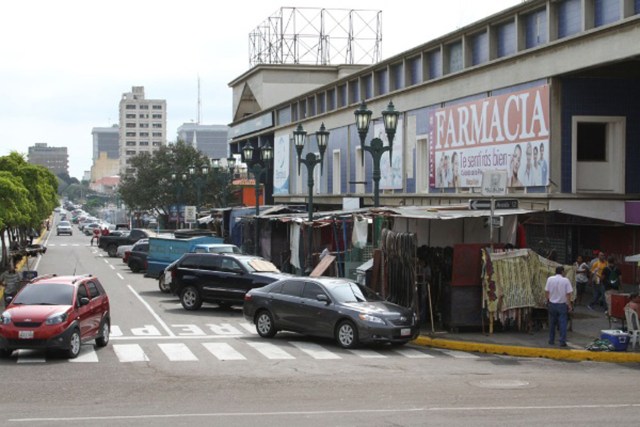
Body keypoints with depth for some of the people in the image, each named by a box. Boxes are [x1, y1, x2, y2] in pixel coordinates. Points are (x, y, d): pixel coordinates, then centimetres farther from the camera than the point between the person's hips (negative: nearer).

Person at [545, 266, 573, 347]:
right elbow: (569, 294, -10)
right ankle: (562, 341, -3)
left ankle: (551, 340, 21)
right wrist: (569, 305, -2)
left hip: (552, 304, 3)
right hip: (562, 304, -2)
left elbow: (546, 292, -2)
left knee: (552, 323, 15)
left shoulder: (550, 279, -5)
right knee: (563, 324, 1)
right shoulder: (565, 280, -10)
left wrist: (548, 300, 13)